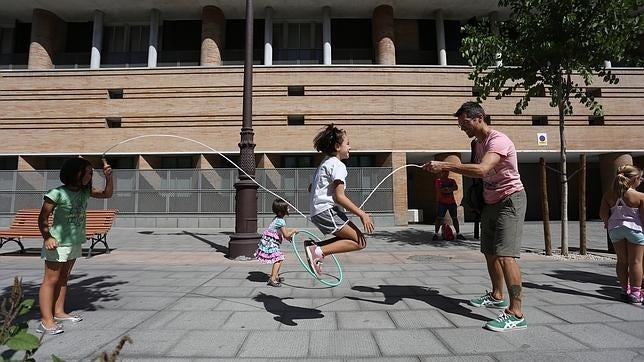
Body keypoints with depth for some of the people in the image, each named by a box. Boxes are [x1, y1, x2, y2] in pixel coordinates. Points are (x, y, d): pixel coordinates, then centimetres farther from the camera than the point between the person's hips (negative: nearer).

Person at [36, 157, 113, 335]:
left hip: (75, 242, 7)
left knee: (63, 278, 16)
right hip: (58, 243, -7)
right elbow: (43, 218, -14)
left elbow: (107, 194, 9)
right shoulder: (57, 193, -17)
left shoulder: (85, 191, 2)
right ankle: (46, 321, 0)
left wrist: (108, 177, -7)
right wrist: (47, 237, -26)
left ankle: (59, 312, 27)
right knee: (51, 280, -3)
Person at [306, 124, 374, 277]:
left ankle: (315, 248, 6)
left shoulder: (325, 163, 21)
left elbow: (311, 188, 27)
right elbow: (339, 196, -18)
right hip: (327, 211, -10)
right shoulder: (338, 165, -10)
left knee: (350, 238, 16)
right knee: (360, 242, -10)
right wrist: (362, 214, -16)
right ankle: (318, 251, -17)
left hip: (317, 211, 10)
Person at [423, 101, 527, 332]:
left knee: (505, 255, -17)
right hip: (491, 201, 10)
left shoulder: (498, 141, -22)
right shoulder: (478, 142, 8)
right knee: (490, 252, 17)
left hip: (510, 200, -9)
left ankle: (516, 314, -14)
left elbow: (481, 170, -40)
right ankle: (496, 296, 35)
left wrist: (445, 166, -40)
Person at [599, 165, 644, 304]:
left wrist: (608, 223, 15)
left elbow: (603, 213, -1)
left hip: (615, 228, 4)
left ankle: (625, 290, 22)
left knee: (622, 261, 14)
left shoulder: (608, 194, 0)